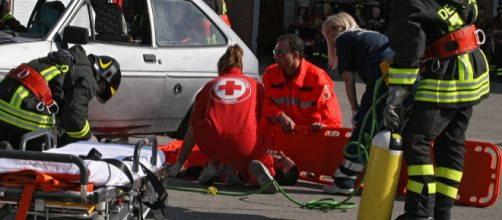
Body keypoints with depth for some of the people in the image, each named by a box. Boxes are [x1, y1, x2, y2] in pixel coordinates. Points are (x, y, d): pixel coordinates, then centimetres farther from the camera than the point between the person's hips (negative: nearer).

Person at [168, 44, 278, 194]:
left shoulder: (210, 85, 24)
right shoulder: (255, 85, 23)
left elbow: (191, 130, 27)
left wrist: (178, 165, 35)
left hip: (213, 144, 1)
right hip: (247, 145, -1)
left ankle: (212, 166, 11)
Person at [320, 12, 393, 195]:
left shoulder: (343, 39, 15)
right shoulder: (373, 35, 35)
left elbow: (349, 78, 8)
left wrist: (355, 109, 12)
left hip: (384, 78, -6)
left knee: (364, 129, 0)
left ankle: (344, 180, 5)